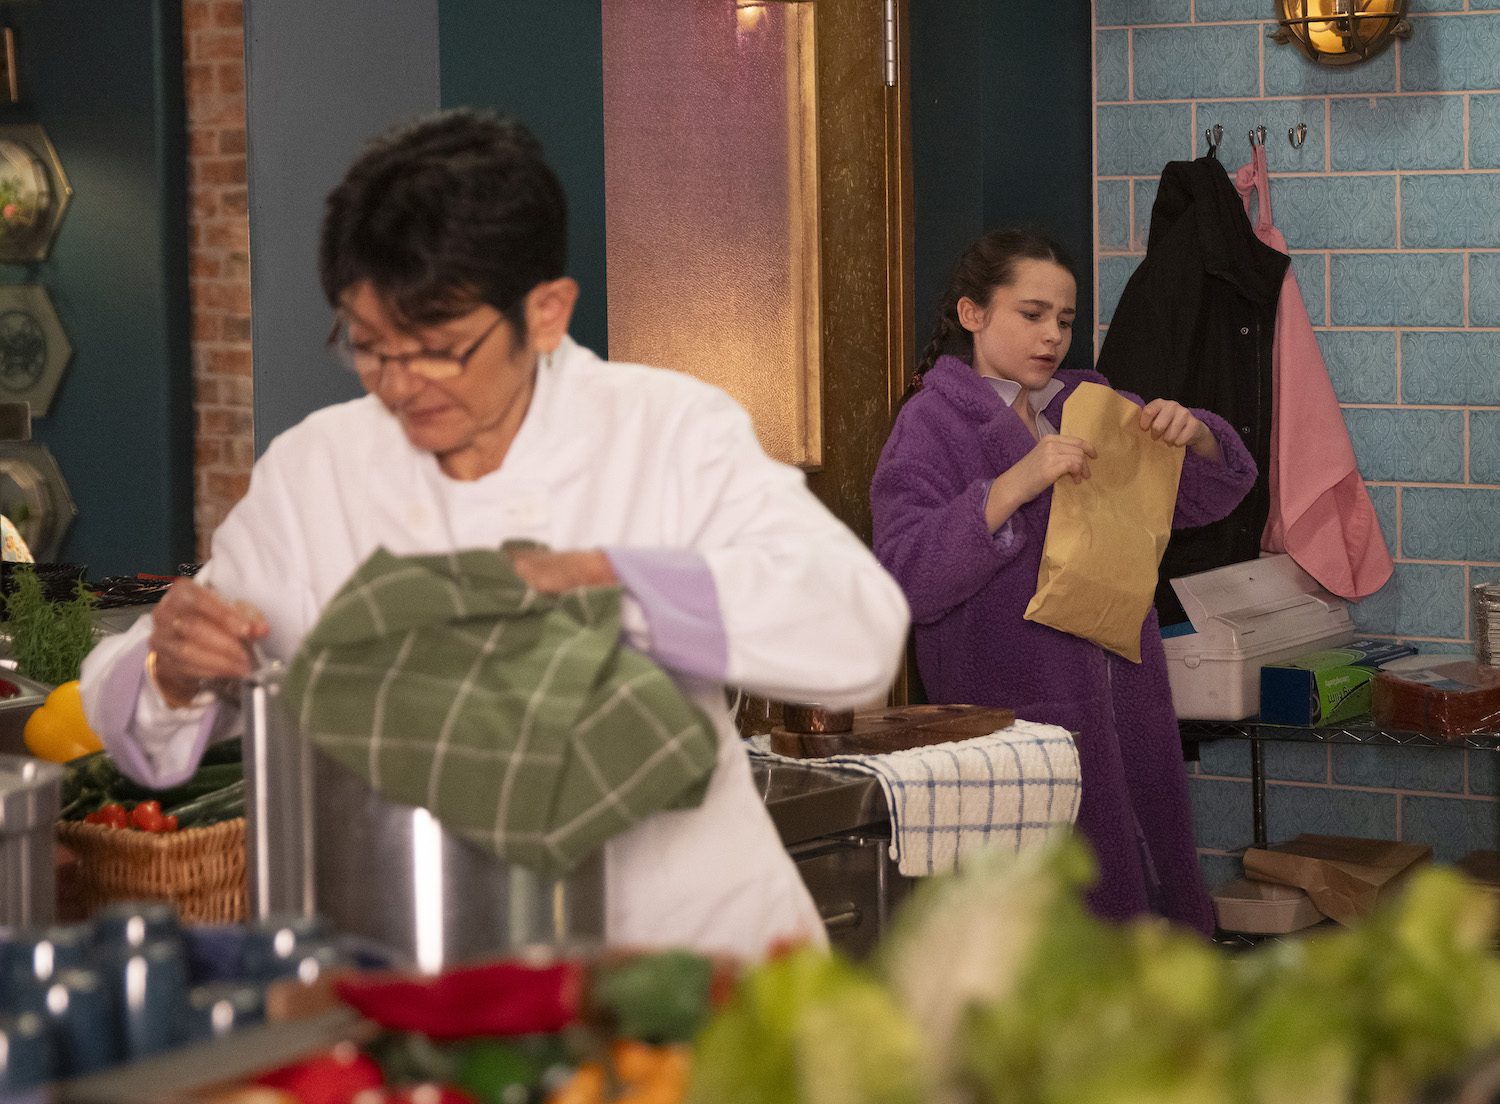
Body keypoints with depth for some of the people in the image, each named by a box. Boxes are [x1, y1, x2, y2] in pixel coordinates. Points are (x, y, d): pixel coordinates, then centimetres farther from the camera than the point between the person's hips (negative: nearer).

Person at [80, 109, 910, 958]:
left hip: (691, 941, -3)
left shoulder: (672, 433, -1)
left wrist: (604, 577, -24)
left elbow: (863, 630, -15)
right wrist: (174, 671, -13)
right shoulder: (311, 472, 6)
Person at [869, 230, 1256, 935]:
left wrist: (1191, 434, -7)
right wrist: (1013, 487, -27)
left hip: (1127, 700, 6)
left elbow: (1216, 492, 15)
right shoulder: (934, 422, -3)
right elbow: (906, 579, -17)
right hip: (1017, 713, -6)